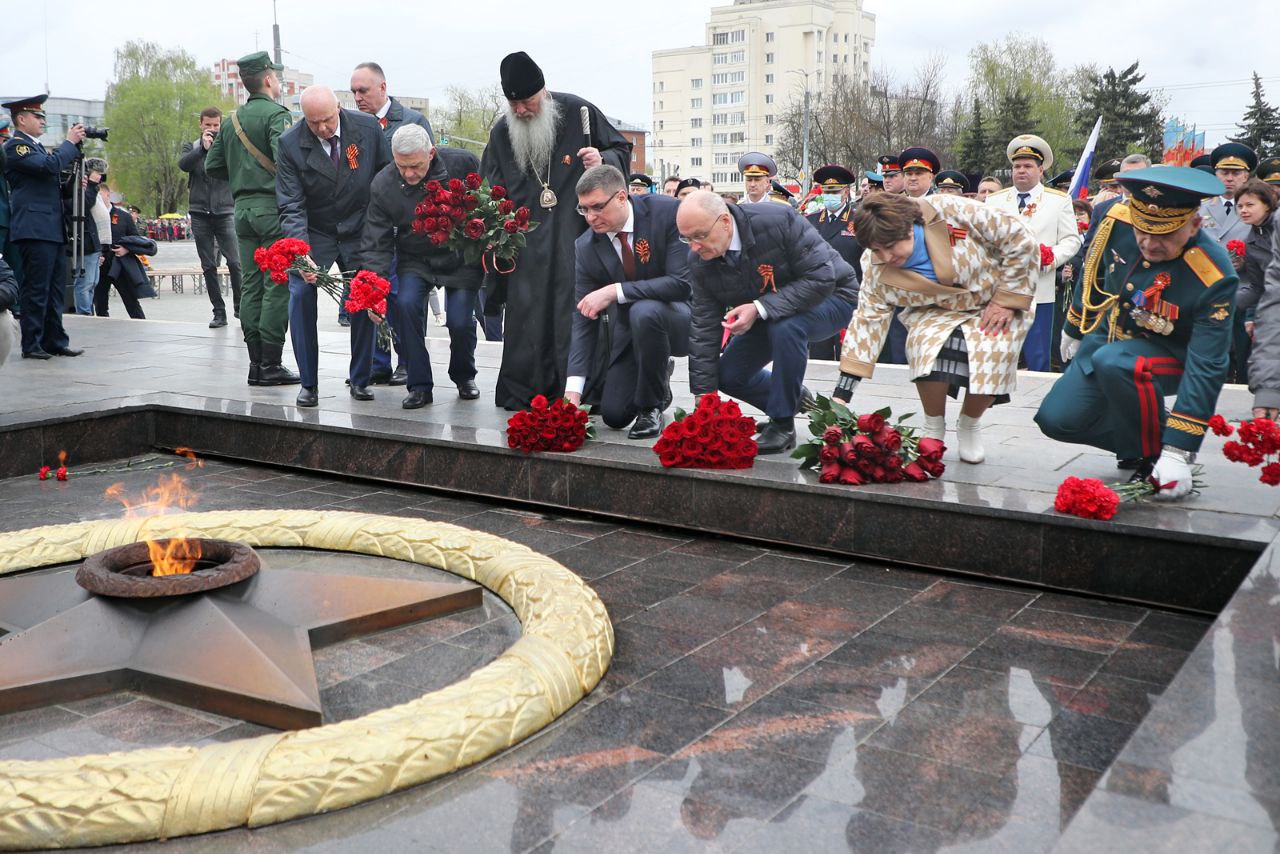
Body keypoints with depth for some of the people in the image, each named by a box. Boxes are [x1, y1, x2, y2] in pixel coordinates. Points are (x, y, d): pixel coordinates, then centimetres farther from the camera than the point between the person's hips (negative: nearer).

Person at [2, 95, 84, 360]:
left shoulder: (35, 146, 22)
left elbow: (59, 172, 24)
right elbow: (51, 165, -21)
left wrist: (77, 144, 12)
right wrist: (70, 142, -9)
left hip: (52, 229, 9)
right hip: (35, 229, -9)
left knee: (55, 288, 10)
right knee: (37, 289, -6)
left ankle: (55, 342, 15)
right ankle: (31, 345, 0)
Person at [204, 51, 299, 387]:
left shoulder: (232, 120, 15)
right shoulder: (276, 114, -7)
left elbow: (212, 166, 16)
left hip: (243, 209, 8)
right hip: (273, 207, -7)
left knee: (251, 286, 8)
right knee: (278, 287, -5)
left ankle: (256, 363, 11)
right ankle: (271, 365, -6)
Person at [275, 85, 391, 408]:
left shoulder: (368, 127, -11)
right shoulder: (289, 143, -15)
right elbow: (291, 206, -17)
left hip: (359, 231, 1)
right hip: (313, 233, -1)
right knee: (300, 294, -14)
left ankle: (360, 379, 16)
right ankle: (308, 382, -1)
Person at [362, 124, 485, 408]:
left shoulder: (463, 163, -18)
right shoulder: (383, 185, -14)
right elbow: (377, 243, -12)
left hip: (463, 259, -1)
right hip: (416, 260, 1)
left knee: (460, 321, -14)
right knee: (406, 305, -24)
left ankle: (464, 377, 19)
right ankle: (420, 386, -9)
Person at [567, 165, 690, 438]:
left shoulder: (668, 212, -21)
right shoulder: (586, 247, -9)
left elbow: (682, 282, -28)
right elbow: (584, 318, -9)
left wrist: (616, 291, -34)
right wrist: (574, 390, -18)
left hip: (679, 316, -4)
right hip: (628, 330, 5)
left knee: (644, 312, -38)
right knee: (614, 415, -4)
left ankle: (651, 408, -16)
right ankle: (658, 372, 29)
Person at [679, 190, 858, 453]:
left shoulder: (778, 221, -33)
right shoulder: (699, 262, -16)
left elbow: (821, 278, -32)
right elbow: (704, 330, -12)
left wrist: (760, 308, -38)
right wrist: (703, 399, -15)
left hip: (829, 296, -6)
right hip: (764, 317, 6)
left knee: (784, 325, -37)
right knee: (728, 376, -3)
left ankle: (783, 424, -20)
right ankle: (795, 399, 24)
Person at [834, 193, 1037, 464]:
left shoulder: (952, 212, -26)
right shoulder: (880, 274, -14)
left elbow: (1020, 240, -19)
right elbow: (866, 321, -11)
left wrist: (1006, 300, -17)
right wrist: (842, 395, -17)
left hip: (994, 307, -2)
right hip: (938, 314, 2)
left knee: (991, 364, -29)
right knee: (929, 350, -32)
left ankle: (969, 424, 3)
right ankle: (934, 427, -6)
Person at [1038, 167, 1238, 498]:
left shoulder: (1214, 279, -32)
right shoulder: (1116, 220, -19)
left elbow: (1206, 367, -30)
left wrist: (1178, 451, -32)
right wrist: (1074, 329, 18)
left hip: (1171, 358, -5)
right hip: (1107, 337, 5)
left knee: (1113, 361, -37)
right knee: (1056, 420, -8)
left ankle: (1153, 458, -16)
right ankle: (1135, 440, 17)